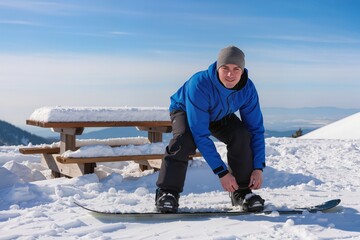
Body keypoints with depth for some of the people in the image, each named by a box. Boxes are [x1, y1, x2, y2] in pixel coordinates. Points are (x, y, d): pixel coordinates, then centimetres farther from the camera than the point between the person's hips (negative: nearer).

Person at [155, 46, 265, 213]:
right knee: (184, 140, -35)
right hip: (185, 111, -3)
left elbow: (256, 129, -16)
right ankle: (167, 192, -20)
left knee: (242, 135, -24)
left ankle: (242, 191, -10)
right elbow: (201, 135, -39)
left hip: (220, 116, 4)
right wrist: (222, 172, -38)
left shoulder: (247, 89, -27)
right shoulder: (199, 85, -41)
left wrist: (258, 167, -24)